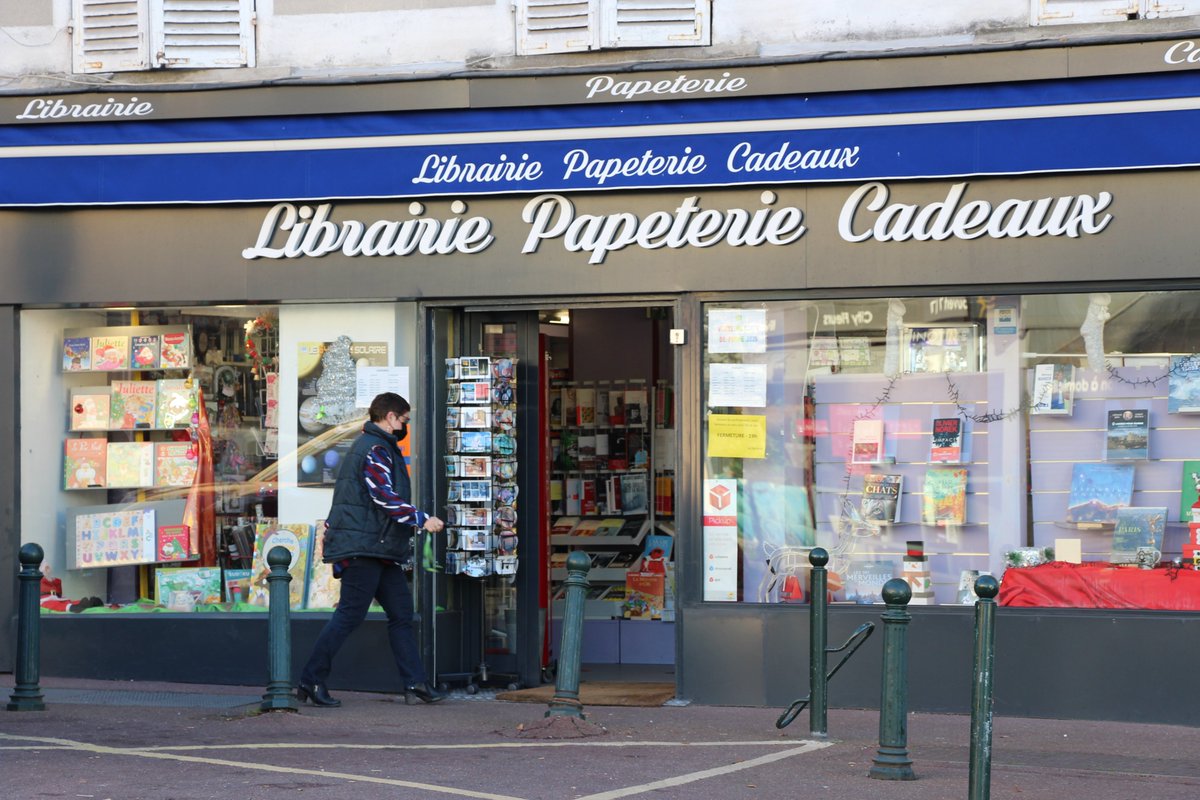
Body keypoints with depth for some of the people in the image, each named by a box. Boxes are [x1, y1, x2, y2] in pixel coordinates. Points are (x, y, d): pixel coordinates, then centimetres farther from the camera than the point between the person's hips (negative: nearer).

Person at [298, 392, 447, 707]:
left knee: (401, 612, 7)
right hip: (364, 547, -11)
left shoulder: (375, 447, 22)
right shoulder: (376, 450, -11)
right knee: (349, 614, -8)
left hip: (380, 551, 11)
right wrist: (422, 519, -20)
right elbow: (384, 497, -22)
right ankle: (312, 680, -3)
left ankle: (415, 684, 7)